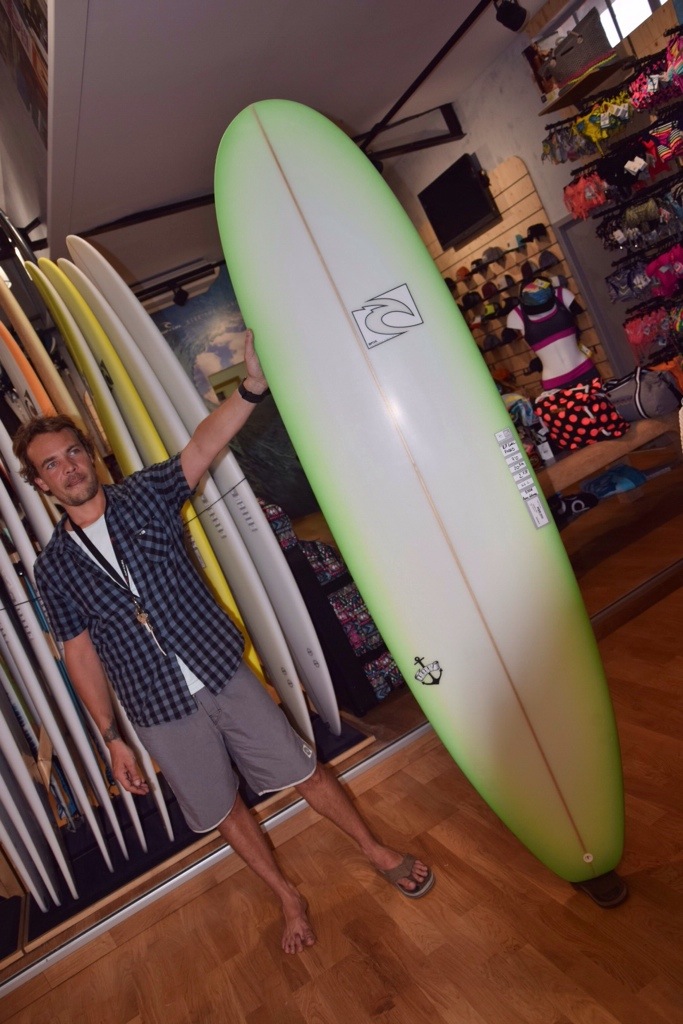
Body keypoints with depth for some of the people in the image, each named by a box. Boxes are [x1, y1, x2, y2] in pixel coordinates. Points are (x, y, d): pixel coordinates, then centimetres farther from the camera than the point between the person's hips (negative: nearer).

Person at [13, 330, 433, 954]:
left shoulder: (144, 496, -4)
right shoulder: (54, 567, -1)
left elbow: (204, 446, -22)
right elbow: (81, 653, 3)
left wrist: (252, 385, -39)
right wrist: (112, 739, 3)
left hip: (225, 675, -1)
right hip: (160, 713, 2)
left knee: (302, 770, 9)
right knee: (224, 811, 16)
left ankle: (377, 851, 34)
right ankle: (289, 898, 41)